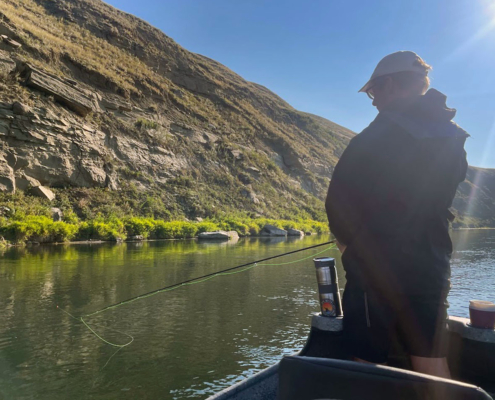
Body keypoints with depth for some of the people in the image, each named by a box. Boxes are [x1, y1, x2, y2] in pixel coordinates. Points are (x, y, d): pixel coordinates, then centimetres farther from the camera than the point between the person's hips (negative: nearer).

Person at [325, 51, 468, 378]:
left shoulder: (374, 138, -15)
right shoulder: (453, 138, 6)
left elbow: (337, 205, -11)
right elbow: (441, 201, 14)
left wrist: (348, 241, 9)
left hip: (375, 268, -6)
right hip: (432, 268, 6)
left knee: (369, 365, 9)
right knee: (434, 366, 17)